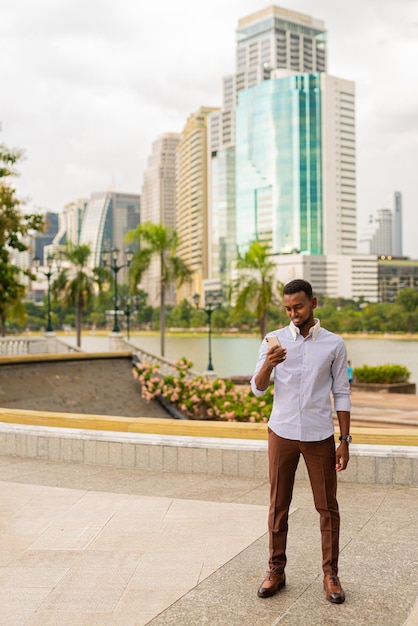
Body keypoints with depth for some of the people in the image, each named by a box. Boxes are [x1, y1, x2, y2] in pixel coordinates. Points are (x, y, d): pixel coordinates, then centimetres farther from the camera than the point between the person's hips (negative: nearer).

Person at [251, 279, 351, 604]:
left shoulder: (334, 344, -1)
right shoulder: (273, 340, 1)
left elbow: (342, 394, 2)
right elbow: (258, 388, -4)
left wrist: (345, 440, -1)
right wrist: (268, 365, -25)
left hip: (320, 435, -1)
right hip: (282, 433, 1)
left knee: (327, 507, 6)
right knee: (278, 505, 8)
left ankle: (331, 574, 19)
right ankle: (276, 570, 20)